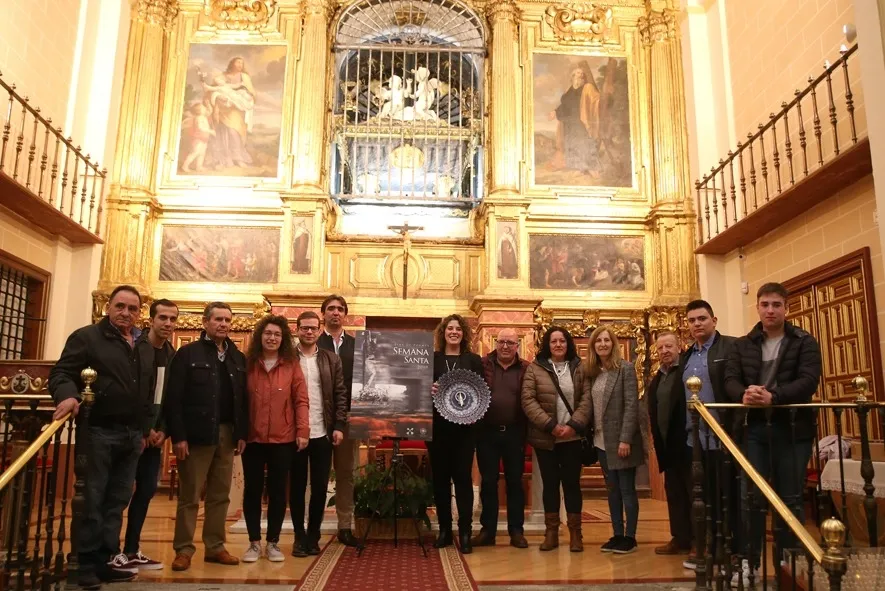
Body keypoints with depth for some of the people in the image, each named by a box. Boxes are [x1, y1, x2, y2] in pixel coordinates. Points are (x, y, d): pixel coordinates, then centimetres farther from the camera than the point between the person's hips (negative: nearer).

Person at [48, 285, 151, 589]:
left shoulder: (145, 348, 16)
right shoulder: (87, 337, -2)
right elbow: (61, 372, -10)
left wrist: (146, 429, 16)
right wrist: (68, 395, -31)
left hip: (132, 434, 6)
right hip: (99, 431, -6)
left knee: (117, 500, 11)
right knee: (92, 499, -1)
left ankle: (106, 559, 19)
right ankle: (87, 563, 8)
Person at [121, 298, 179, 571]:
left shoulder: (172, 355, 9)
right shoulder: (134, 349, -10)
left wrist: (163, 430, -1)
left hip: (156, 434, 6)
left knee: (146, 490, 9)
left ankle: (131, 550, 18)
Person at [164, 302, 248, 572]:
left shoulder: (238, 358, 12)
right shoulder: (187, 353, -3)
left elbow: (243, 399, 11)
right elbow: (173, 398, -9)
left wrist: (242, 434, 4)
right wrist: (178, 436, -14)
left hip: (227, 435, 5)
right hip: (196, 434, -5)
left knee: (220, 496, 11)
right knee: (189, 497, 4)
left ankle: (215, 547, 21)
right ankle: (183, 550, 14)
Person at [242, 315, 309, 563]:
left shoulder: (292, 366, 0)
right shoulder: (247, 364, 2)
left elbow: (301, 400, -3)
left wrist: (302, 431, -11)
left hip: (282, 439, -1)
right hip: (252, 438, 1)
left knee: (277, 491, 8)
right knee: (252, 490, 8)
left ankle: (273, 542, 21)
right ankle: (254, 542, 22)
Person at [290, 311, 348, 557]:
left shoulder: (331, 359, 7)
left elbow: (341, 394, 5)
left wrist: (339, 426, -3)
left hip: (323, 434, 2)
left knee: (320, 487, 7)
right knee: (297, 487, 8)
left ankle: (313, 536, 21)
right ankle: (300, 537, 20)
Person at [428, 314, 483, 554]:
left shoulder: (474, 360, 6)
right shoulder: (432, 359, 6)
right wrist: (428, 390, -16)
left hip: (464, 427, -1)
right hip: (438, 426, 1)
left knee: (463, 477, 0)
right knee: (440, 478, 6)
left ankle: (465, 532, 7)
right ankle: (444, 530, 17)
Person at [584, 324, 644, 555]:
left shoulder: (625, 368, -8)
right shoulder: (591, 372, 8)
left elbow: (632, 405, -13)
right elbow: (589, 406, 9)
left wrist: (625, 439, -19)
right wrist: (588, 435, 2)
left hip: (621, 440, -6)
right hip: (601, 441, 6)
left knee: (627, 489, 2)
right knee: (612, 489, 13)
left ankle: (630, 537, 12)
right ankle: (617, 535, 21)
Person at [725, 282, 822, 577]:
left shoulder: (805, 342, 1)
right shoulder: (742, 345, 10)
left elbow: (809, 381, -12)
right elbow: (730, 379, 1)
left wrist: (773, 396, -28)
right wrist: (744, 394, -23)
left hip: (793, 428, -2)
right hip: (754, 429, 2)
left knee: (790, 498, 7)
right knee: (751, 497, 4)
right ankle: (749, 561, 13)